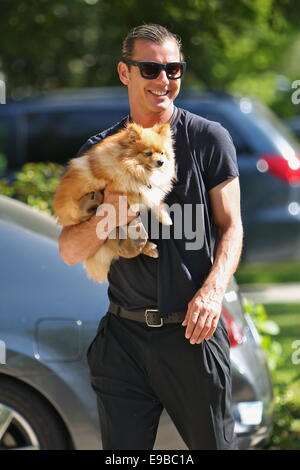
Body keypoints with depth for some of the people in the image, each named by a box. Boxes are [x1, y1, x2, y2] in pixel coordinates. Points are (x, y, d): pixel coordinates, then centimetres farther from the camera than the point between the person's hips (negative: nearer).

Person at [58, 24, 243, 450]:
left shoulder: (209, 138, 1)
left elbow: (230, 227, 1)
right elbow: (70, 251, 6)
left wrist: (213, 290, -17)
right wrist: (108, 216, -16)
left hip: (194, 333, -2)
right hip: (124, 335, 2)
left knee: (213, 442, 4)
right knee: (123, 448, 5)